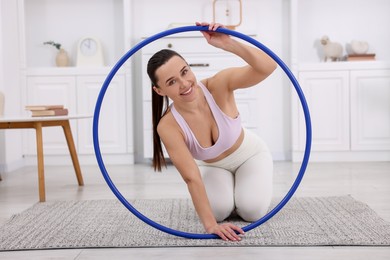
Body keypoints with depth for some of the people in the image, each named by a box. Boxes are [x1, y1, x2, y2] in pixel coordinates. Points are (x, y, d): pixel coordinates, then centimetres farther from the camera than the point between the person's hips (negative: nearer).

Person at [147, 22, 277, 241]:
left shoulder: (218, 85, -33)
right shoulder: (168, 126, -32)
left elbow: (268, 67, -45)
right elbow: (191, 177, -32)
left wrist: (228, 44, -58)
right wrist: (210, 224, -38)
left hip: (250, 154, -1)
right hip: (212, 167, 1)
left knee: (253, 211, -21)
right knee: (219, 210, -24)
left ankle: (243, 185, 15)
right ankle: (227, 187, 12)